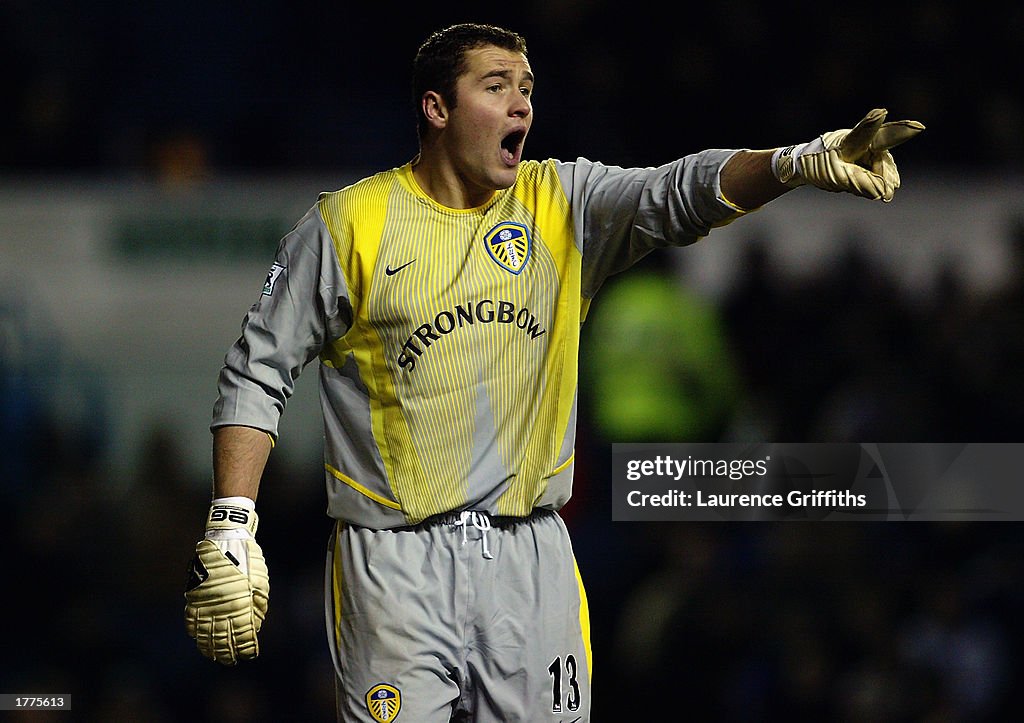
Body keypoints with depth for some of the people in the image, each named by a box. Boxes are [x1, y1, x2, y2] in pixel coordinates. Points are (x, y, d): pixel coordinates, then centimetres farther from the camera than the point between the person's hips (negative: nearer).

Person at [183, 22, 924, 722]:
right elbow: (258, 373, 2)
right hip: (396, 562, -3)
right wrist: (229, 530, -8)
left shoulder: (562, 203, 6)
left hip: (532, 558, 3)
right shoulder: (350, 223, -1)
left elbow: (677, 193, -11)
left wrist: (800, 161, -30)